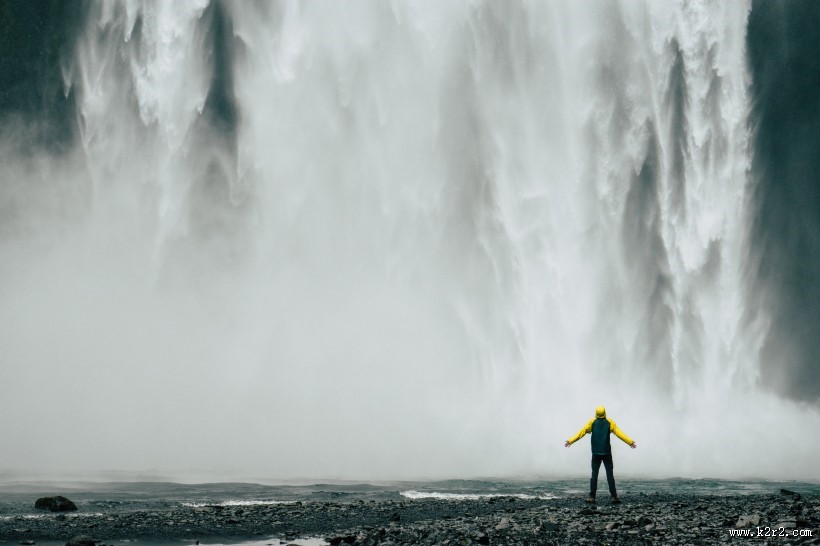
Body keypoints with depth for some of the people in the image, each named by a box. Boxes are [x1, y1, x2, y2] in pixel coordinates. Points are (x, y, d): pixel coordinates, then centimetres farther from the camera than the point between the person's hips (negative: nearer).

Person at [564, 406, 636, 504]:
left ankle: (592, 496, -2)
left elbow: (582, 432, 0)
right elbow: (619, 433, -3)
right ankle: (614, 497, -6)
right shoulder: (610, 423, 2)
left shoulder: (592, 422, 3)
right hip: (607, 453, 0)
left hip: (596, 453, 1)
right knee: (610, 475, 0)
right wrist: (630, 442, -1)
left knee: (594, 474, 4)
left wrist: (570, 441, 4)